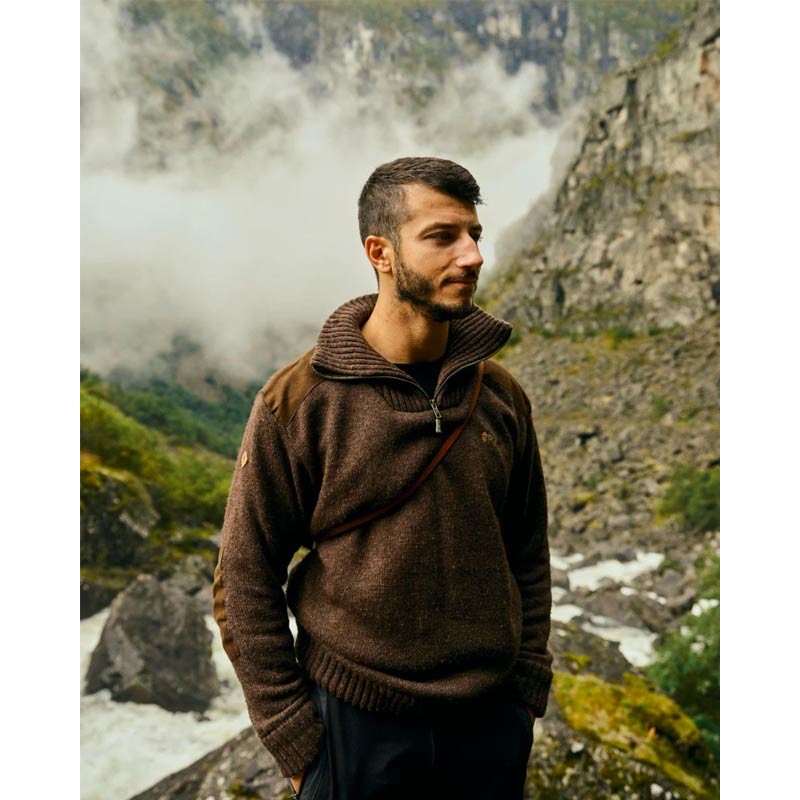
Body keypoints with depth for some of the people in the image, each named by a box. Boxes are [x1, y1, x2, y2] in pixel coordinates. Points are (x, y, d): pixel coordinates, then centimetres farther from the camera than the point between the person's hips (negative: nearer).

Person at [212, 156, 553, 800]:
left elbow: (529, 558, 6)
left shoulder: (501, 395, -3)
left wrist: (529, 689, 5)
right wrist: (295, 741, -7)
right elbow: (244, 583, -9)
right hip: (355, 723, -3)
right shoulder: (299, 402, -14)